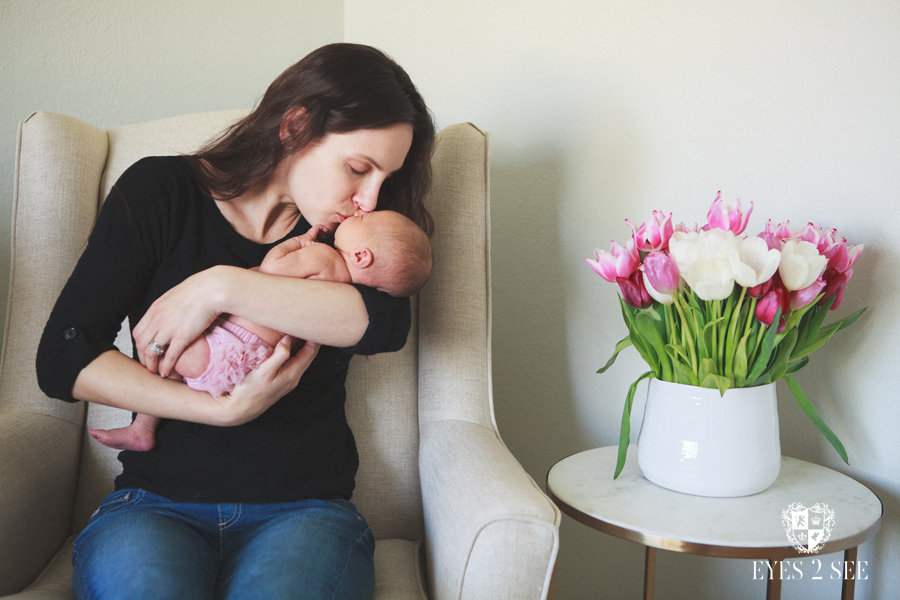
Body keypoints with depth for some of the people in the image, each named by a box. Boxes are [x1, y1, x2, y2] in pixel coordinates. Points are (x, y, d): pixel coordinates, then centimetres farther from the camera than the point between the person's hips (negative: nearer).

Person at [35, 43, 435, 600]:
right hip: (156, 504, 0)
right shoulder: (161, 191, 2)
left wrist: (223, 286, -19)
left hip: (303, 506, 1)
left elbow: (387, 322, -15)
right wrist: (224, 409, -13)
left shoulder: (353, 226, 7)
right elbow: (63, 360, -5)